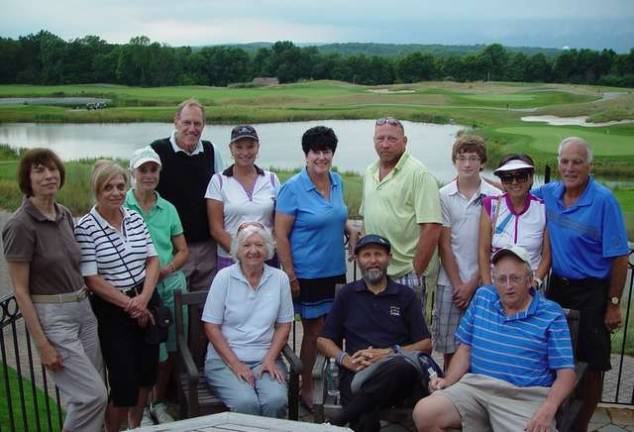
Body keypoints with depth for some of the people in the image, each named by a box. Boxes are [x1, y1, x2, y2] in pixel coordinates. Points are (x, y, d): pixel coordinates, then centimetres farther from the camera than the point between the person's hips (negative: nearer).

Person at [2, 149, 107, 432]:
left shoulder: (65, 215, 6)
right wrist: (42, 345, -15)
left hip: (83, 309, 7)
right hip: (52, 318, -7)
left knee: (85, 395, 13)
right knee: (94, 396, -7)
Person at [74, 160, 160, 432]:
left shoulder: (135, 218, 4)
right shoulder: (85, 227, -11)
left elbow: (152, 260, 5)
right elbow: (92, 279, -13)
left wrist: (143, 299, -9)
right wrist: (129, 304, -13)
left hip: (145, 303, 5)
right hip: (112, 310, -5)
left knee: (147, 373, 14)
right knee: (125, 383, -3)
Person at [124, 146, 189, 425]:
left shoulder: (168, 209, 9)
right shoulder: (120, 207, -4)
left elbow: (183, 251, 12)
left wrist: (166, 269, -7)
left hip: (172, 285, 4)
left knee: (170, 349, 9)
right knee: (152, 352, -3)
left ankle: (160, 404, 29)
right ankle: (141, 407, 20)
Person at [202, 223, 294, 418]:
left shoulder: (280, 278, 3)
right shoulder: (224, 277, -3)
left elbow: (284, 325, 8)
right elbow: (211, 327, -3)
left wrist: (270, 359, -6)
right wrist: (235, 364, -10)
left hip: (266, 359, 2)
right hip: (225, 358, -2)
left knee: (276, 400, -25)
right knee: (246, 402, -27)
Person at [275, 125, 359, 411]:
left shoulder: (337, 182, 5)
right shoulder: (293, 188, -13)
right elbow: (280, 235, -13)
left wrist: (349, 230, 0)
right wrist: (290, 276, -16)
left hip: (336, 271, 6)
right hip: (309, 274, -5)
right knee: (314, 332, 6)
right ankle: (307, 389, 25)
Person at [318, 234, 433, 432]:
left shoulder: (405, 296, 18)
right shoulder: (347, 295, 20)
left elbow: (426, 345, 11)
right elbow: (323, 340, 18)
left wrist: (389, 353, -6)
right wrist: (346, 359, -3)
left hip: (395, 372, 2)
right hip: (356, 372, -2)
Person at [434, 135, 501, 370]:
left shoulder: (494, 197, 0)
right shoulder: (444, 196, 2)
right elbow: (444, 245, 2)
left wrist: (472, 284, -5)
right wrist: (457, 284, -4)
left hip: (482, 282, -1)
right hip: (451, 283, 1)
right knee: (450, 349, 6)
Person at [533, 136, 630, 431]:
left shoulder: (603, 200, -15)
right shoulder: (549, 193, 0)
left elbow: (619, 258, -13)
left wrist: (613, 304, -12)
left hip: (591, 293, -4)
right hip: (558, 286, 5)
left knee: (592, 364, 7)